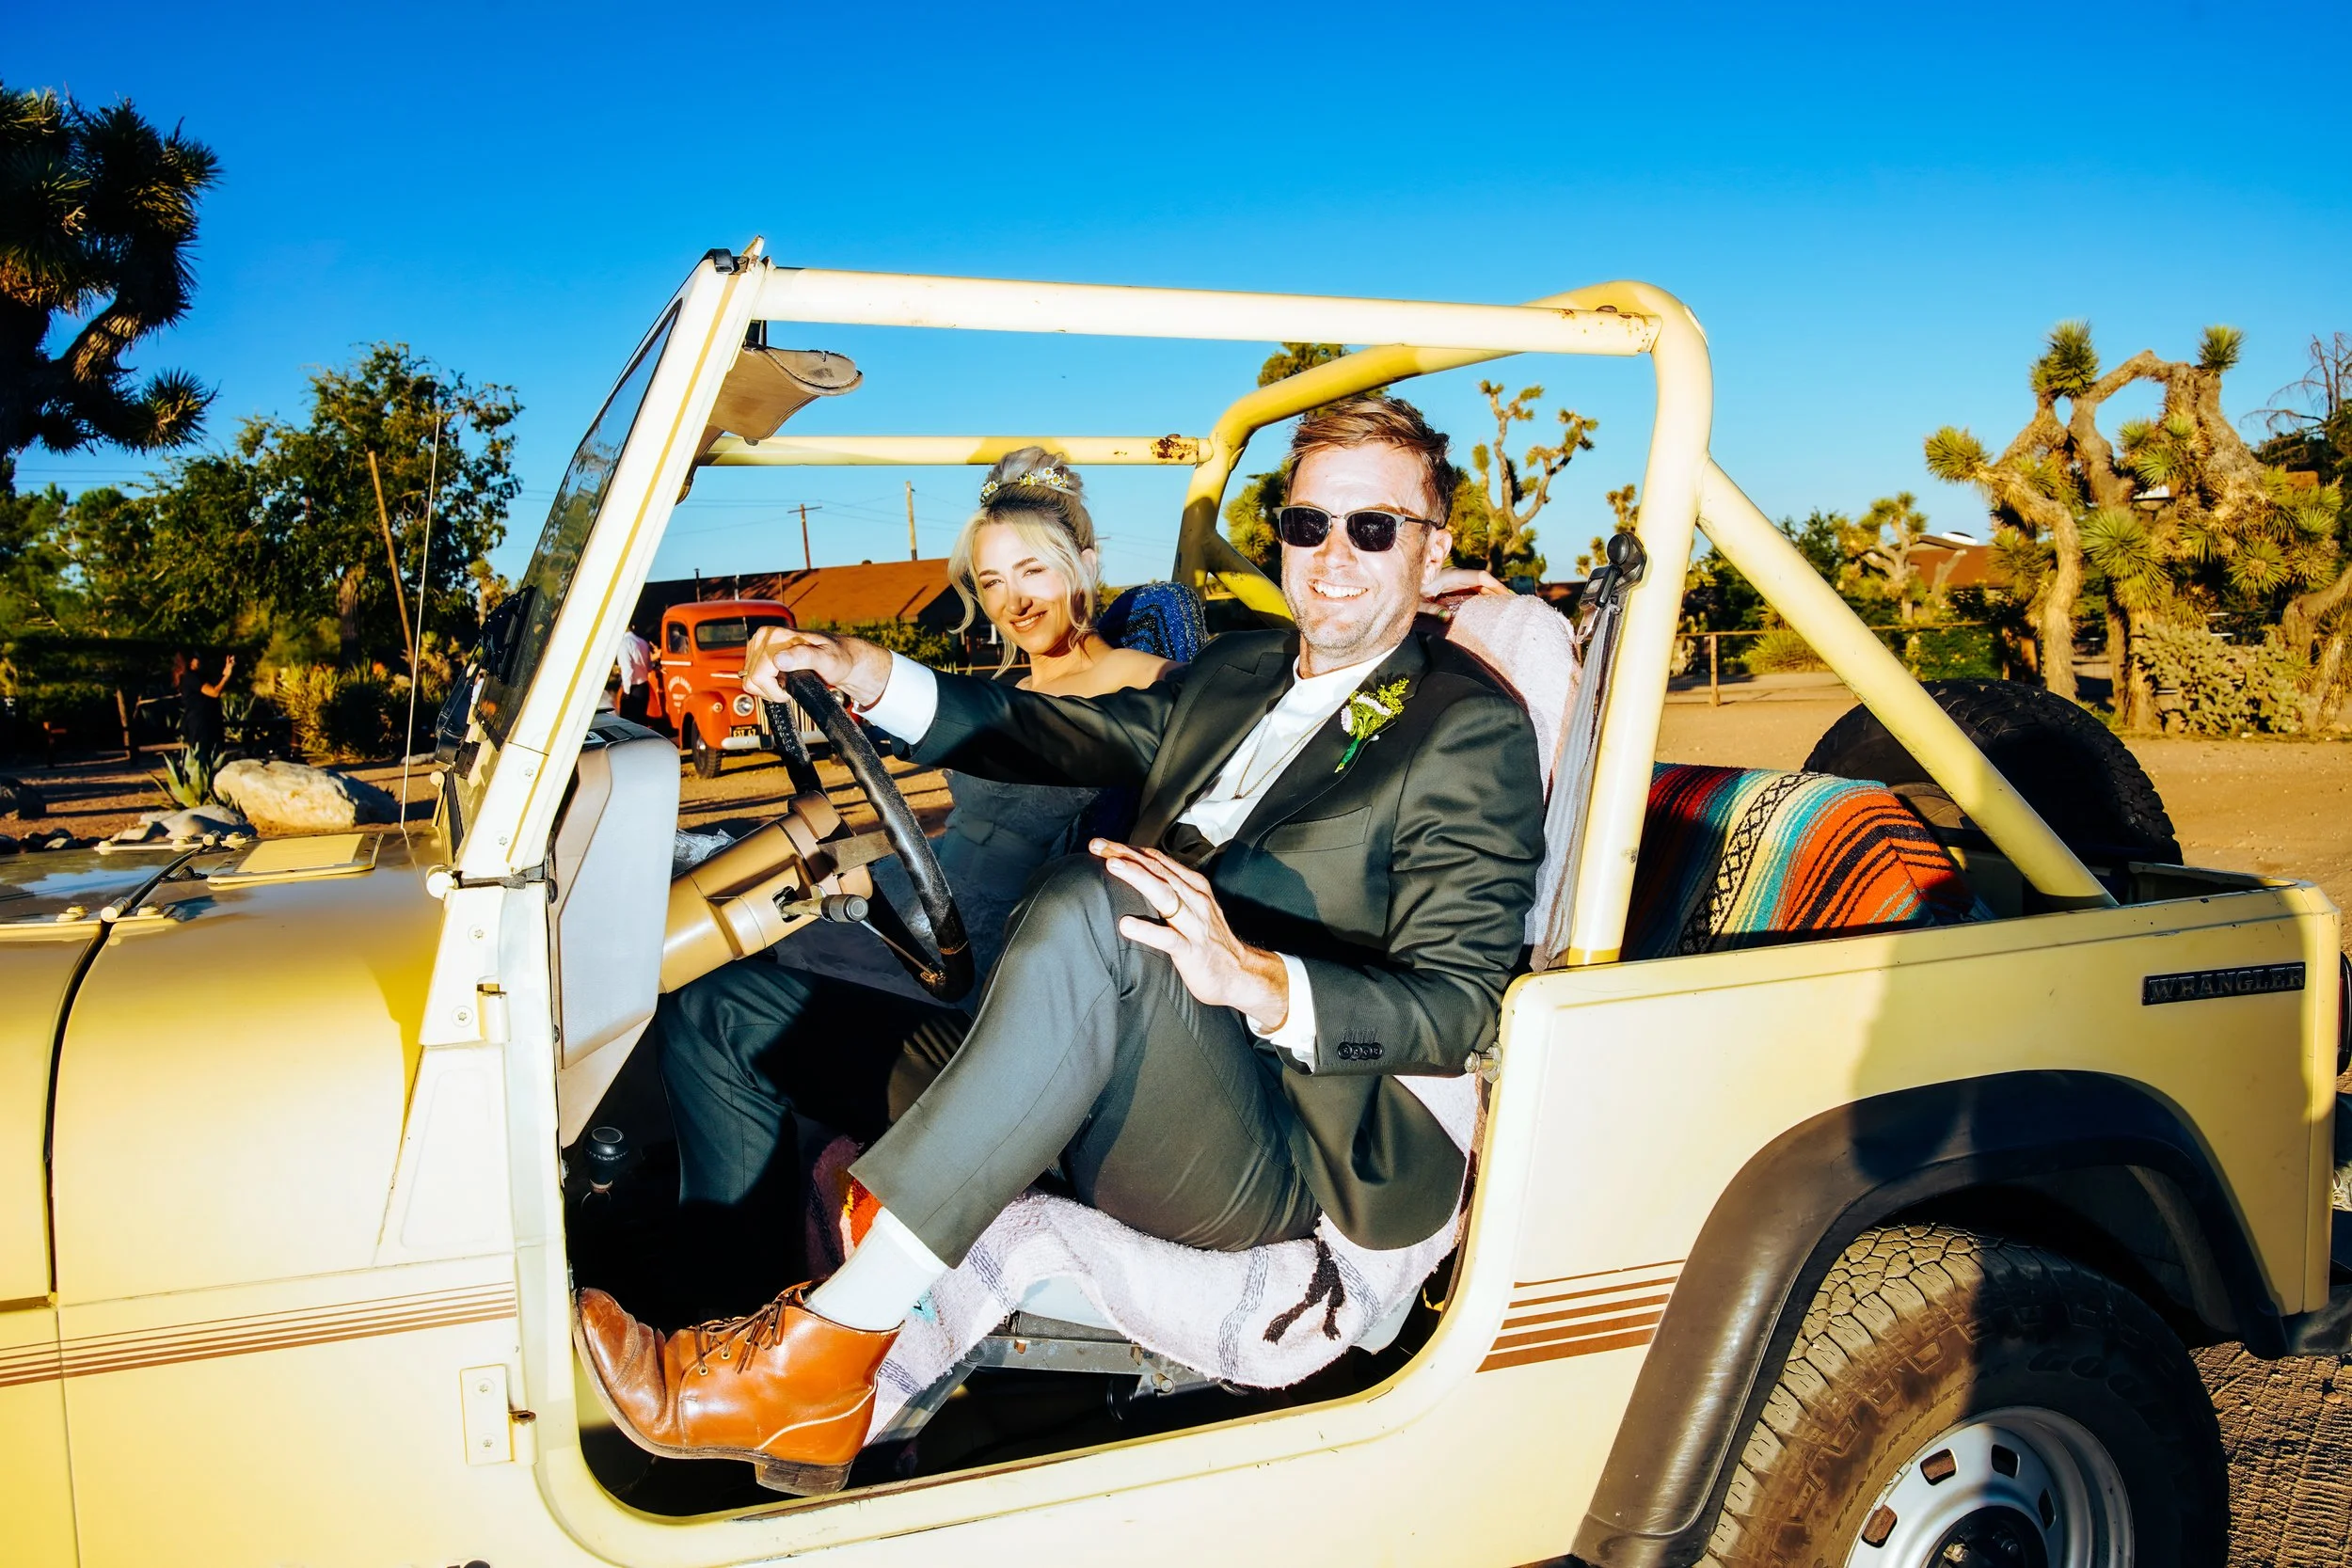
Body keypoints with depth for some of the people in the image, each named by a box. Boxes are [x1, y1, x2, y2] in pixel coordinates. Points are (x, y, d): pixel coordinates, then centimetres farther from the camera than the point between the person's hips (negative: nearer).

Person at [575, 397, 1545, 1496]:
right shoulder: (1236, 670, 21)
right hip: (1104, 1108, 8)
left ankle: (818, 1359, -30)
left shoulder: (1471, 731, -2)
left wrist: (1254, 980, -31)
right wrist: (864, 675, 3)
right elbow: (1054, 734, 21)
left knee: (1092, 903, -36)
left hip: (1263, 1164, -8)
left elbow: (1457, 1007, -12)